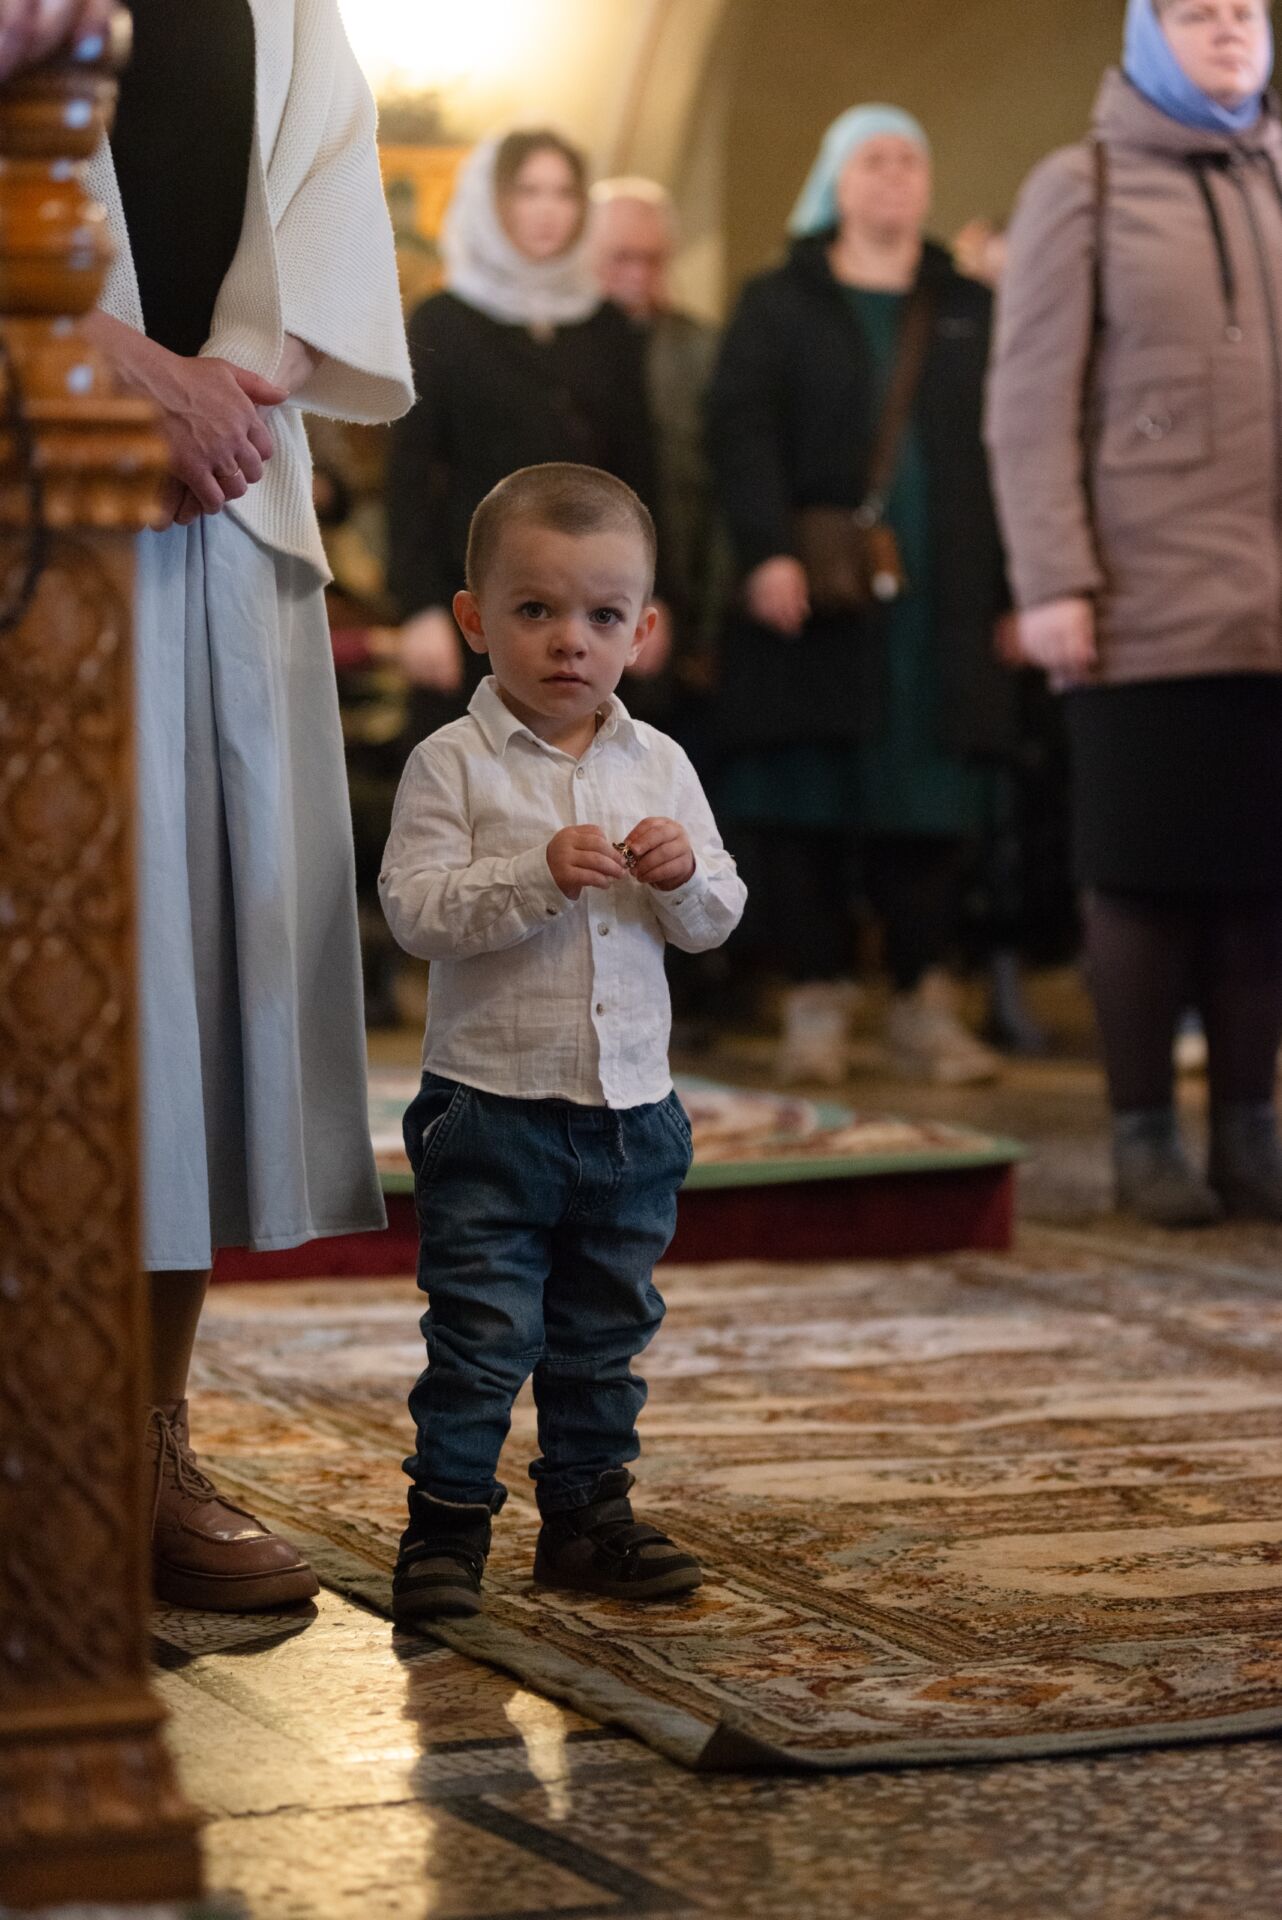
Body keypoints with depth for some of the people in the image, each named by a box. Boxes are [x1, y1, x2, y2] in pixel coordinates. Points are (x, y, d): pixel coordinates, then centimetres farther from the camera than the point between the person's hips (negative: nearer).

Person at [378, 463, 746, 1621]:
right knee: (483, 1331, -4)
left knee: (607, 1331, 15)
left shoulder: (658, 766, 6)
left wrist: (683, 875, -14)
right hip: (491, 1101, -5)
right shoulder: (455, 764, -7)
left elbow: (718, 919, 8)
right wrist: (539, 875, -26)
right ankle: (447, 1524, 6)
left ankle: (589, 1512, 27)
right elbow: (415, 907, -16)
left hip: (632, 1105, 5)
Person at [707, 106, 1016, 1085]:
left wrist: (1009, 592, 5)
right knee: (806, 803, -4)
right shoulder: (780, 303, 9)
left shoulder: (970, 311, 16)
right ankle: (815, 1004, 2)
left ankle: (927, 1005, 5)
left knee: (931, 808, -1)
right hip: (814, 597, -2)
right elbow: (740, 429, -2)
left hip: (941, 602, 2)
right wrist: (768, 551, -17)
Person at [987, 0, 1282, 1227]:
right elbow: (1030, 403, -2)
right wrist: (1053, 582, -10)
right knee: (1147, 871, 0)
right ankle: (1143, 1133, 9)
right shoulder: (1082, 187, 4)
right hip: (1148, 601, -3)